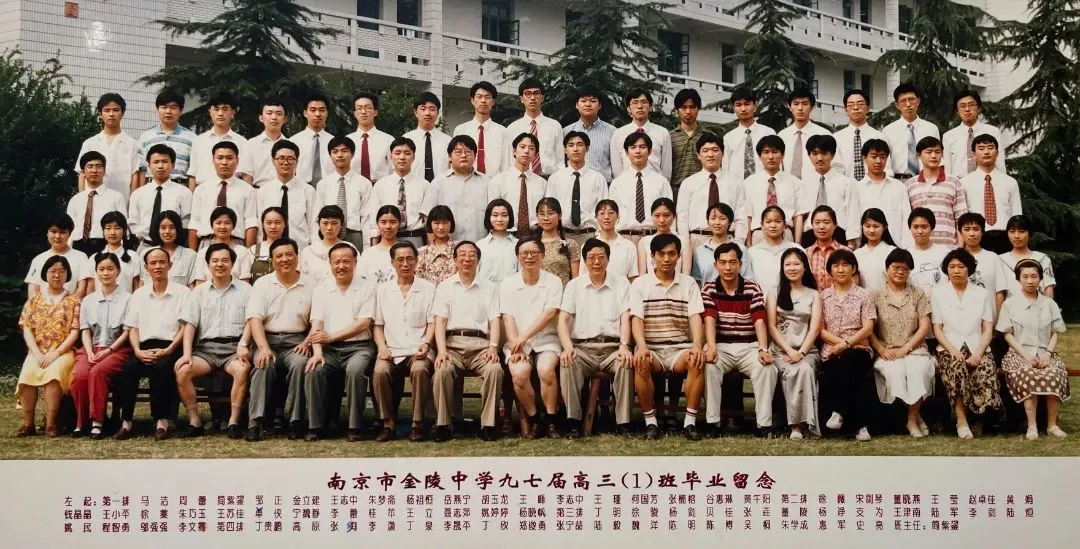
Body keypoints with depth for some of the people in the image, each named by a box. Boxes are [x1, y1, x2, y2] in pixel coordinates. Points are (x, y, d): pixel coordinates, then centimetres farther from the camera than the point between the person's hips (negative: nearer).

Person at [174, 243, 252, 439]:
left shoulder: (244, 289, 13)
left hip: (233, 347, -2)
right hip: (205, 348, 2)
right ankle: (194, 422, -18)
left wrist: (243, 344, -17)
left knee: (243, 369, -36)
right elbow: (190, 324, 9)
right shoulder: (199, 291, 19)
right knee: (182, 370, -27)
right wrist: (187, 354, -7)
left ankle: (234, 422, -26)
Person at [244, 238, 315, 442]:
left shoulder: (310, 287, 10)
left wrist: (307, 342, -12)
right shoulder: (262, 284, 10)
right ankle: (255, 421, -33)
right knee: (263, 365, -32)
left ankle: (295, 421, -25)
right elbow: (254, 319, -2)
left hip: (296, 342, 0)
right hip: (267, 339, 0)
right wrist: (264, 348, -17)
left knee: (301, 363, -32)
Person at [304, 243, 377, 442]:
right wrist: (317, 351, -15)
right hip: (329, 349, 3)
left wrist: (331, 336, -12)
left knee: (355, 370, -33)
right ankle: (315, 426, -17)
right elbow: (316, 325, 3)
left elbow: (363, 323, -7)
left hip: (359, 347, -2)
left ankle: (354, 427, -23)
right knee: (314, 370, -27)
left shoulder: (367, 287, 4)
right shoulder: (321, 289, 12)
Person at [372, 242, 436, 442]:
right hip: (391, 351, 2)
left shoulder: (428, 288, 11)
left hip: (418, 351, -2)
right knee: (380, 371, -31)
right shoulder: (382, 290, 17)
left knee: (420, 370, -35)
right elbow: (378, 324, 15)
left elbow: (432, 323, 6)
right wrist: (382, 347, -2)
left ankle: (417, 424, -21)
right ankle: (388, 424, -17)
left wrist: (426, 344, -12)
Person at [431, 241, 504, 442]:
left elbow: (494, 320, 8)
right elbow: (440, 321, 6)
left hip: (480, 344, 0)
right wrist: (441, 350, -11)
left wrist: (493, 347, -11)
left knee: (495, 369, -31)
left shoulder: (490, 287, 19)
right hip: (452, 343, 0)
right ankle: (442, 425, -21)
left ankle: (488, 425, -23)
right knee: (442, 371, -32)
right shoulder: (445, 286, 18)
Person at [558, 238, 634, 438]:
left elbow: (625, 318, 2)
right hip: (582, 347, 1)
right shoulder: (574, 285, 15)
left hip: (612, 347, 0)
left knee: (626, 363, -33)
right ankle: (573, 421, -27)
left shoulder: (621, 284, 14)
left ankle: (623, 423, -27)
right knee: (568, 364, -32)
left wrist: (624, 346, -17)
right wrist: (567, 346, -15)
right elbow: (563, 320, 5)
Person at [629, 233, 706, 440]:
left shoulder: (689, 284, 8)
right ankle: (650, 422, -20)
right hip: (651, 348, -1)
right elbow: (636, 318, -7)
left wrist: (697, 345, -23)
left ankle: (690, 421, -21)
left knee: (697, 361, -32)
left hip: (680, 348, 1)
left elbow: (695, 317, -4)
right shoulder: (640, 283, 5)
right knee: (641, 363, -35)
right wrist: (642, 347, -26)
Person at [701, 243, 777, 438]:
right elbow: (709, 319, -12)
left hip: (749, 346, 1)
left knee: (767, 368, -28)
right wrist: (711, 346, -30)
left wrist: (763, 349, -26)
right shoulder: (708, 289, 3)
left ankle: (764, 425, -23)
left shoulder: (752, 289, 3)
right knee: (709, 366, -32)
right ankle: (713, 423, -25)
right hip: (721, 346, -1)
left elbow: (759, 321, -8)